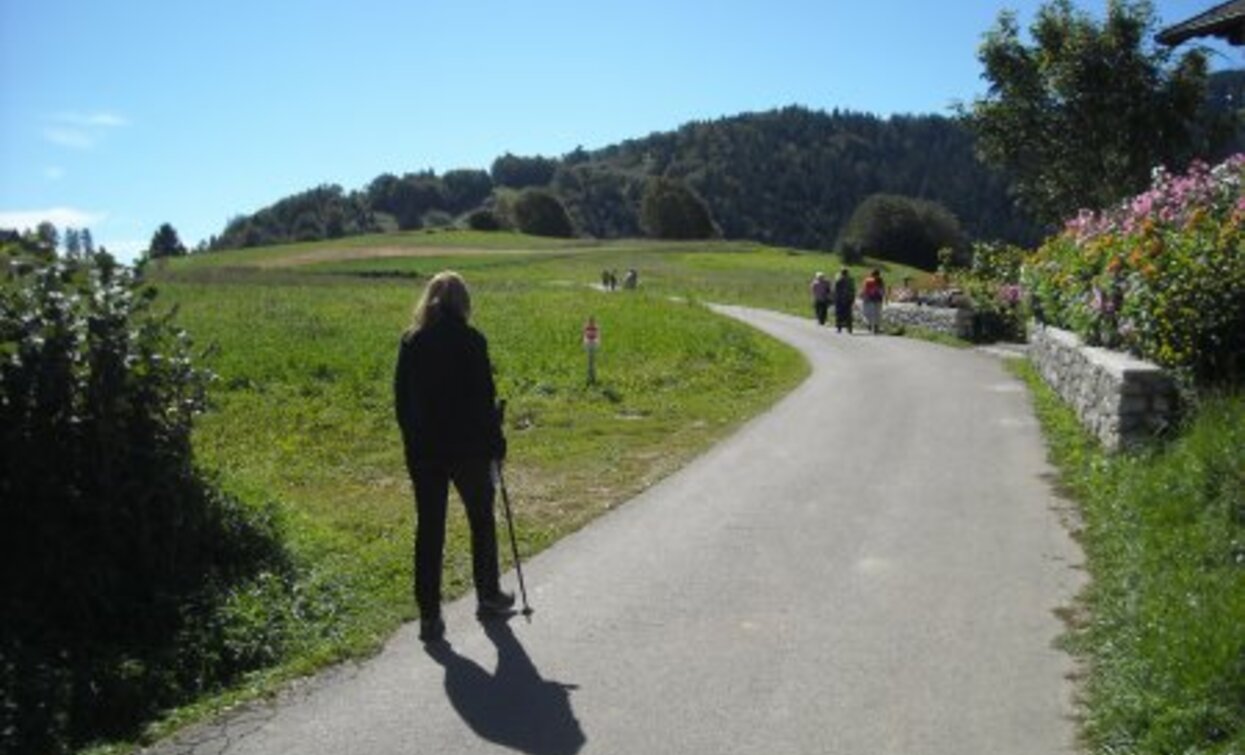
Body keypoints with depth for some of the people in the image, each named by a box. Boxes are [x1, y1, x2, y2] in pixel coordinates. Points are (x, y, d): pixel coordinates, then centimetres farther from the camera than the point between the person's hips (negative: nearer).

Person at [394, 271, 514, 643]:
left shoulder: (411, 342, 2)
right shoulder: (470, 341, -11)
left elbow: (401, 399, 5)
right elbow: (484, 399, -10)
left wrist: (412, 440, 14)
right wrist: (496, 444, 0)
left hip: (422, 449, 3)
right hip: (467, 447, -3)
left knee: (429, 529, 7)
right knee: (481, 520, 16)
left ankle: (429, 616, 9)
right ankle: (488, 597, 30)